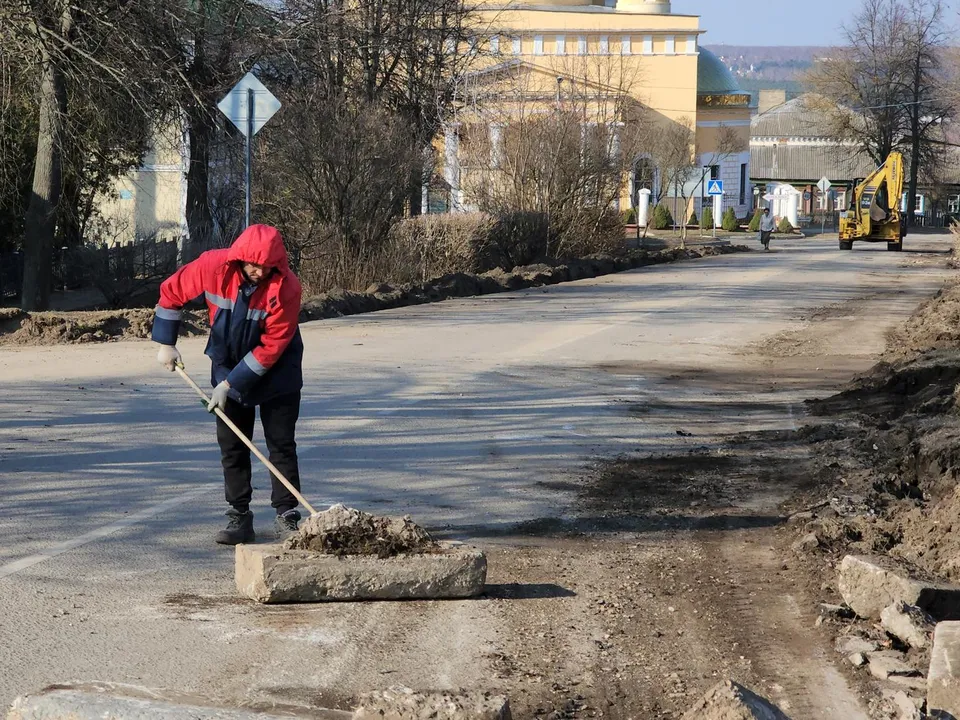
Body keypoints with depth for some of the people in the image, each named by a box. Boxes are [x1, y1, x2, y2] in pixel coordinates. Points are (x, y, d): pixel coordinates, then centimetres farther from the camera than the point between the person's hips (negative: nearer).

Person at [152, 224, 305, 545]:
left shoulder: (286, 286, -28)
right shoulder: (214, 266, -21)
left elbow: (272, 347, -25)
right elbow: (172, 291, -4)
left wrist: (230, 385, -23)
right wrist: (166, 344, -3)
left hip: (276, 373, -3)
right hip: (228, 365, 3)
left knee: (281, 445, -2)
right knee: (231, 445, 5)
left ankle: (287, 517, 3)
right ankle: (239, 517, 12)